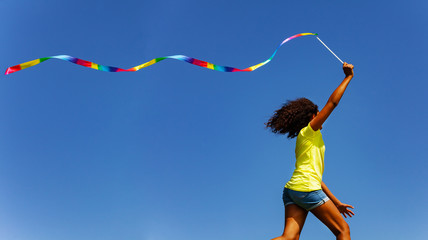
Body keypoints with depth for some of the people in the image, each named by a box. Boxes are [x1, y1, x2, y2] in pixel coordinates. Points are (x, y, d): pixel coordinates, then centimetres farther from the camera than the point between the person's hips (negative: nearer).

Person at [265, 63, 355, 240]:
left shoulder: (305, 139, 28)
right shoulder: (309, 131, 5)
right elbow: (332, 102, -1)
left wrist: (336, 202, 29)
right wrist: (348, 77, 9)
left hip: (292, 189, 8)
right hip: (306, 188, -8)